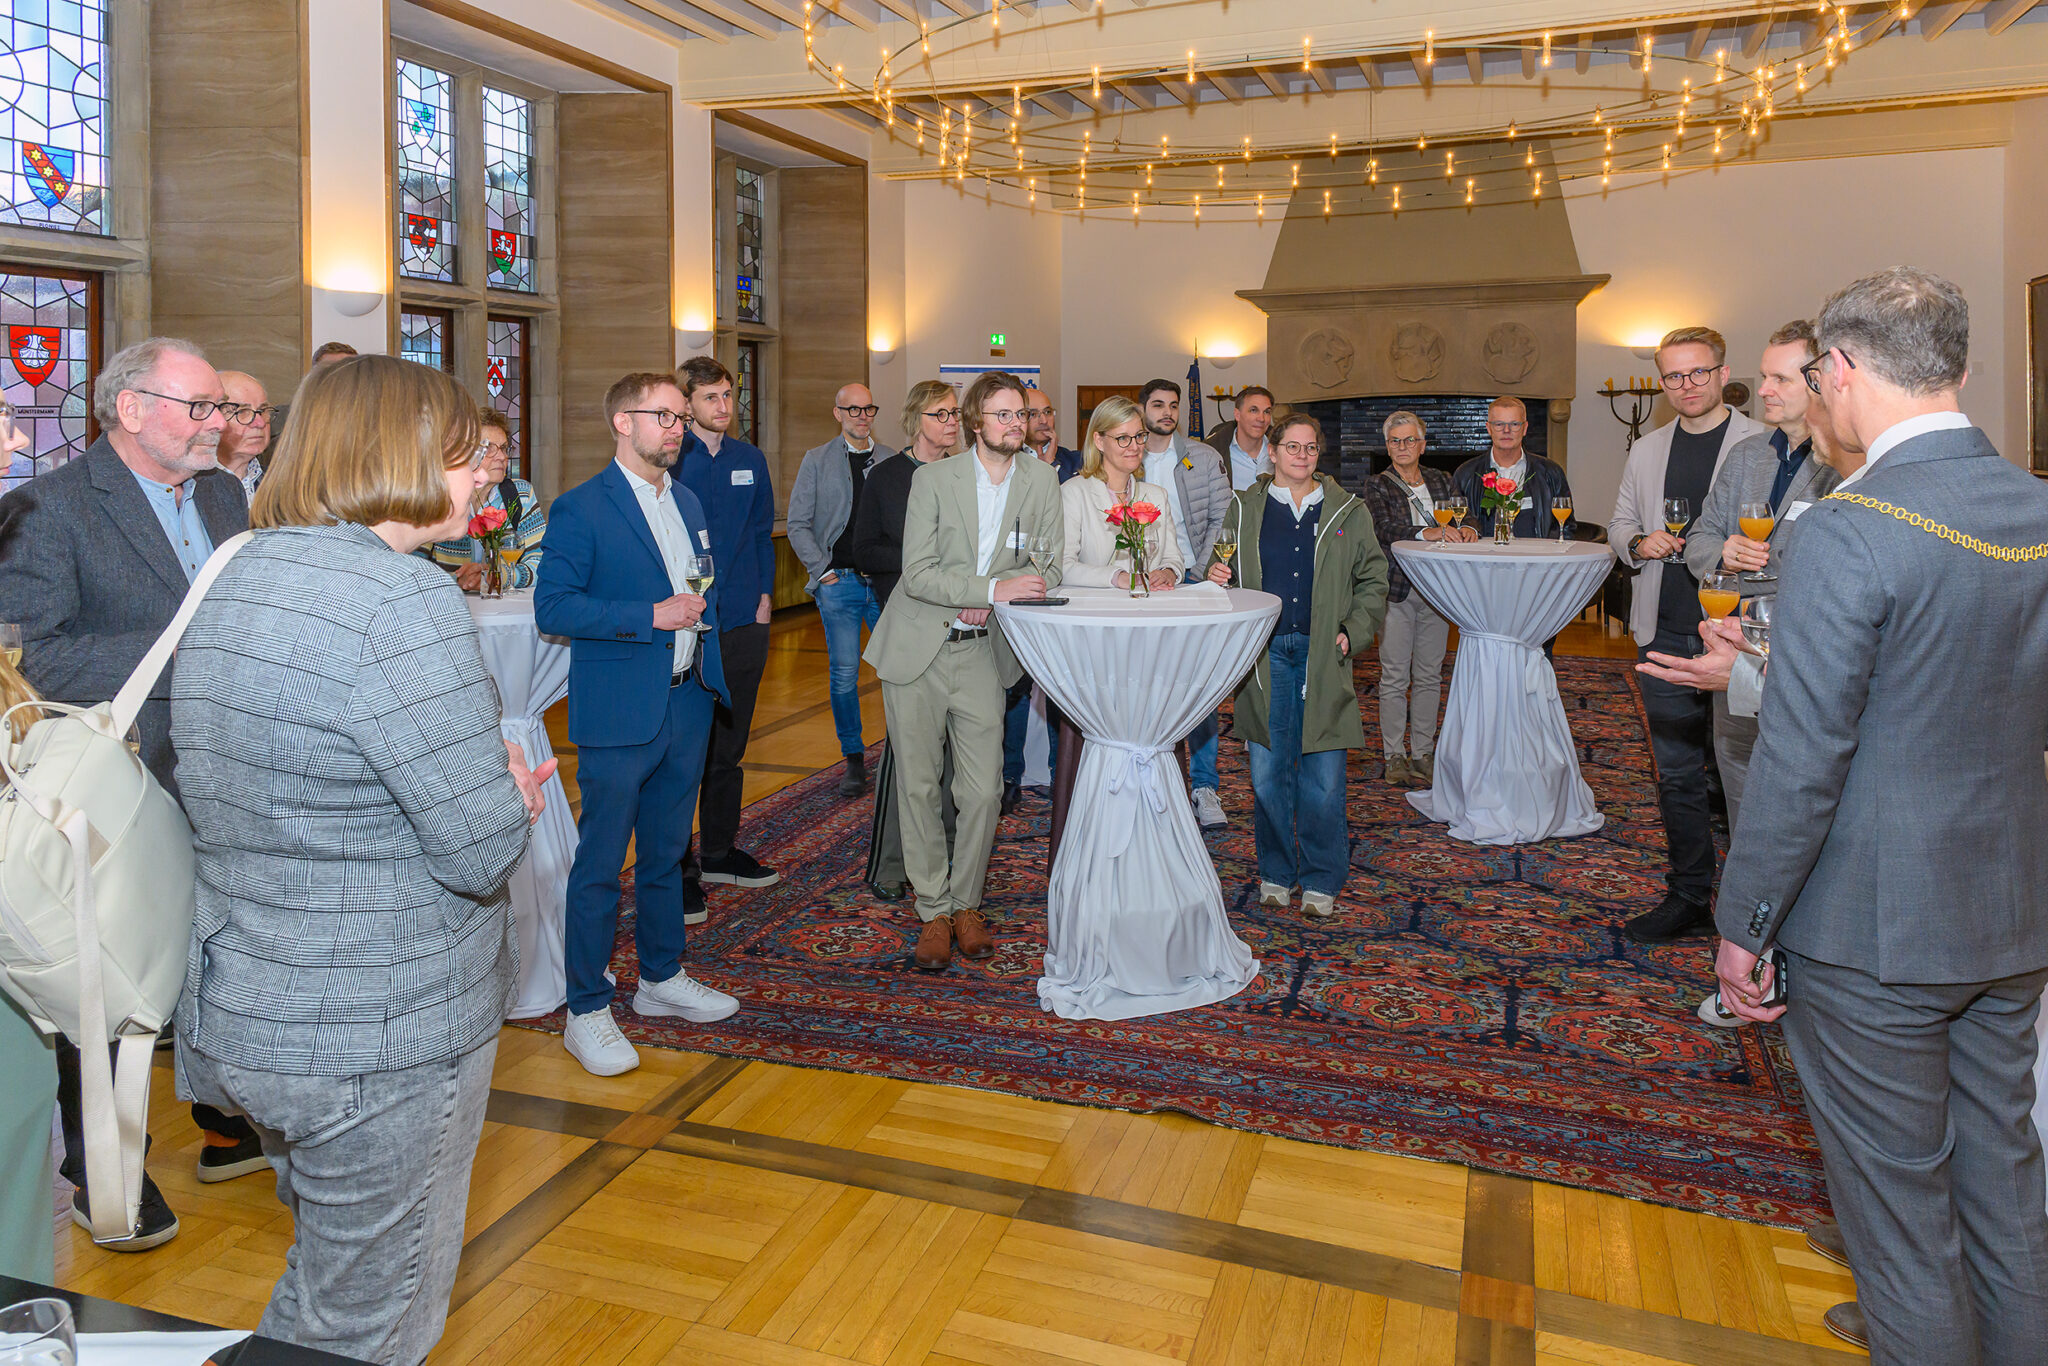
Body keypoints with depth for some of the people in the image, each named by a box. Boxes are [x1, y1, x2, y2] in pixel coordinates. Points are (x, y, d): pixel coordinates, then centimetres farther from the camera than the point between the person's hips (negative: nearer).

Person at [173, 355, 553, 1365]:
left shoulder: (234, 578, 7)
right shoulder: (402, 600, -24)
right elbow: (483, 850, -25)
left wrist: (482, 778, 5)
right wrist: (508, 795, -2)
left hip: (249, 1011, 9)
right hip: (380, 1040, -9)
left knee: (324, 1278, 29)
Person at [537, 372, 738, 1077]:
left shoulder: (688, 503, 14)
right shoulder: (580, 508, -8)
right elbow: (552, 607, -15)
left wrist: (703, 611, 7)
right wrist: (652, 616, -20)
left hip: (687, 704, 7)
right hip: (619, 714, -7)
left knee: (666, 853, 18)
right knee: (600, 865, 0)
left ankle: (662, 978, 32)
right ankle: (587, 1012, 11)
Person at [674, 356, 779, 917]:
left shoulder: (749, 459, 9)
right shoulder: (668, 459, -5)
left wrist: (765, 594, 7)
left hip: (744, 620, 5)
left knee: (729, 745, 15)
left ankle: (719, 850, 28)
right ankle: (678, 866, 10)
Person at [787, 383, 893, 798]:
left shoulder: (893, 461, 10)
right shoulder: (817, 461, 6)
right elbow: (798, 524, 5)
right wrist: (822, 569, -3)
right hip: (839, 581, -1)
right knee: (844, 673, 0)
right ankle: (853, 758, 12)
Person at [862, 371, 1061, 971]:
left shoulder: (1042, 480, 2)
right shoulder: (934, 478, -7)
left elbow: (1048, 570, 5)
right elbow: (917, 573, -14)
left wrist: (993, 603, -13)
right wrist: (992, 588, -26)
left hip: (983, 652, 2)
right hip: (917, 650, -2)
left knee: (982, 790, 0)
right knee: (918, 785, 4)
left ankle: (967, 904, 20)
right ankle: (933, 912, 17)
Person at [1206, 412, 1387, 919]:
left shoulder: (1348, 511, 9)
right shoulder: (1244, 508, 9)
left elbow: (1373, 580, 13)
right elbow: (1222, 567, 17)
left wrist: (1354, 630, 0)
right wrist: (1217, 575, -6)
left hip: (1322, 656, 0)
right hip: (1265, 654, 1)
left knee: (1323, 774, -1)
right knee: (1268, 771, 4)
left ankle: (1321, 881, 13)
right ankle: (1275, 873, 20)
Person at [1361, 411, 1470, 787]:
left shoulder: (1440, 480, 12)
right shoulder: (1378, 485, 0)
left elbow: (1458, 519, 8)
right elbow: (1385, 530, -17)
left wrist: (1464, 530, -16)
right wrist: (1426, 533, -33)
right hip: (1396, 588, -4)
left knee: (1429, 675, 8)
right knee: (1394, 677, 0)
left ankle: (1423, 752, 17)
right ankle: (1394, 755, 9)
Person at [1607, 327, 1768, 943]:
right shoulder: (1645, 451, 14)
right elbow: (1620, 522, 20)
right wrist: (1638, 543, -3)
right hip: (1666, 633, 4)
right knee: (1677, 772, 10)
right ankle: (1689, 895, 21)